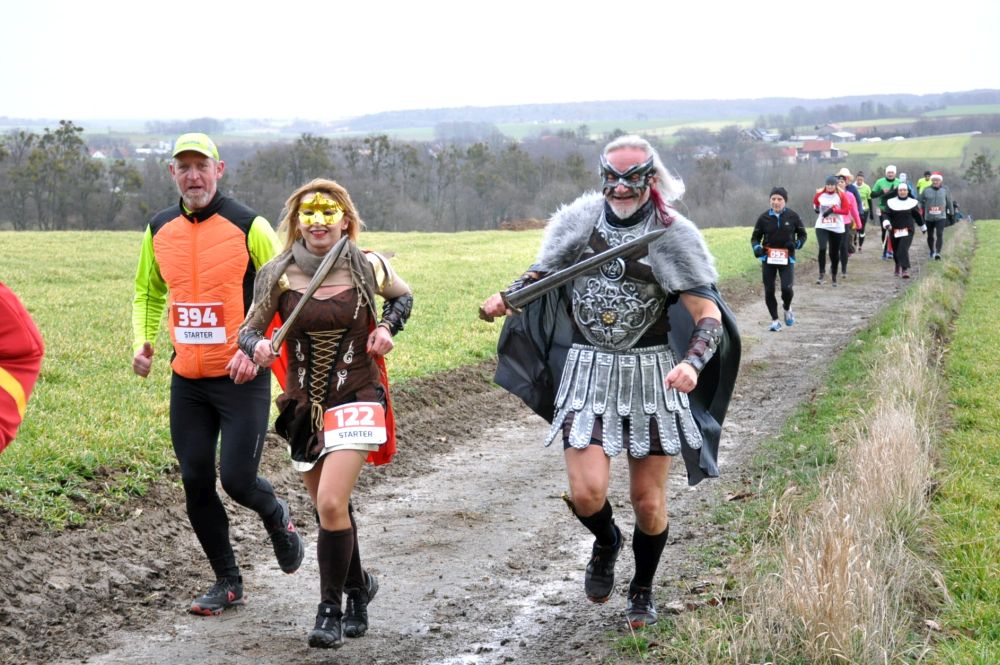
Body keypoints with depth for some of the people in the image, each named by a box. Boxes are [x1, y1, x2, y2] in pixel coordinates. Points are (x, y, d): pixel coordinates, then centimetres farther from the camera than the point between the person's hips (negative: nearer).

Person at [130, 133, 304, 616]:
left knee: (237, 479, -10)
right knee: (196, 482, 5)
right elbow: (147, 293, 22)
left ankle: (276, 516, 26)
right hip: (187, 379, 5)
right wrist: (142, 341, 4)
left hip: (242, 377, -5)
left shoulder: (249, 227, -9)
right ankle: (227, 582, 21)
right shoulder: (160, 230, 6)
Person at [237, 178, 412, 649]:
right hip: (303, 405, 3)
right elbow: (248, 329, 1)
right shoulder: (279, 275, -6)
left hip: (355, 399, -3)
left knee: (331, 504, -17)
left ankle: (331, 610, -3)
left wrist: (387, 328, -4)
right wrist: (257, 347, -21)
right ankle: (358, 585, 40)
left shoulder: (367, 269, -6)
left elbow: (403, 296, 15)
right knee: (329, 507, 14)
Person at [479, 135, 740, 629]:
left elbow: (709, 316, -11)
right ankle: (606, 543, 25)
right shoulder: (579, 222, 1)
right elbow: (545, 270, 20)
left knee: (648, 502, 6)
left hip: (651, 373, -1)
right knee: (587, 493, -12)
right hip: (587, 371, 2)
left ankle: (642, 591, 32)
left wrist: (693, 363, -30)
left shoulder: (671, 235, -8)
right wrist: (505, 297, 2)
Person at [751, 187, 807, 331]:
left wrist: (797, 244, -12)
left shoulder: (793, 216, -3)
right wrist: (756, 247, -12)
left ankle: (787, 308, 19)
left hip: (787, 258, -2)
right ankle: (775, 321, 17)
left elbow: (802, 234, 9)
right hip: (768, 259, 2)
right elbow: (755, 237, 9)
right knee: (769, 291, 2)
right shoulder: (764, 217, -1)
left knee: (786, 288, -15)